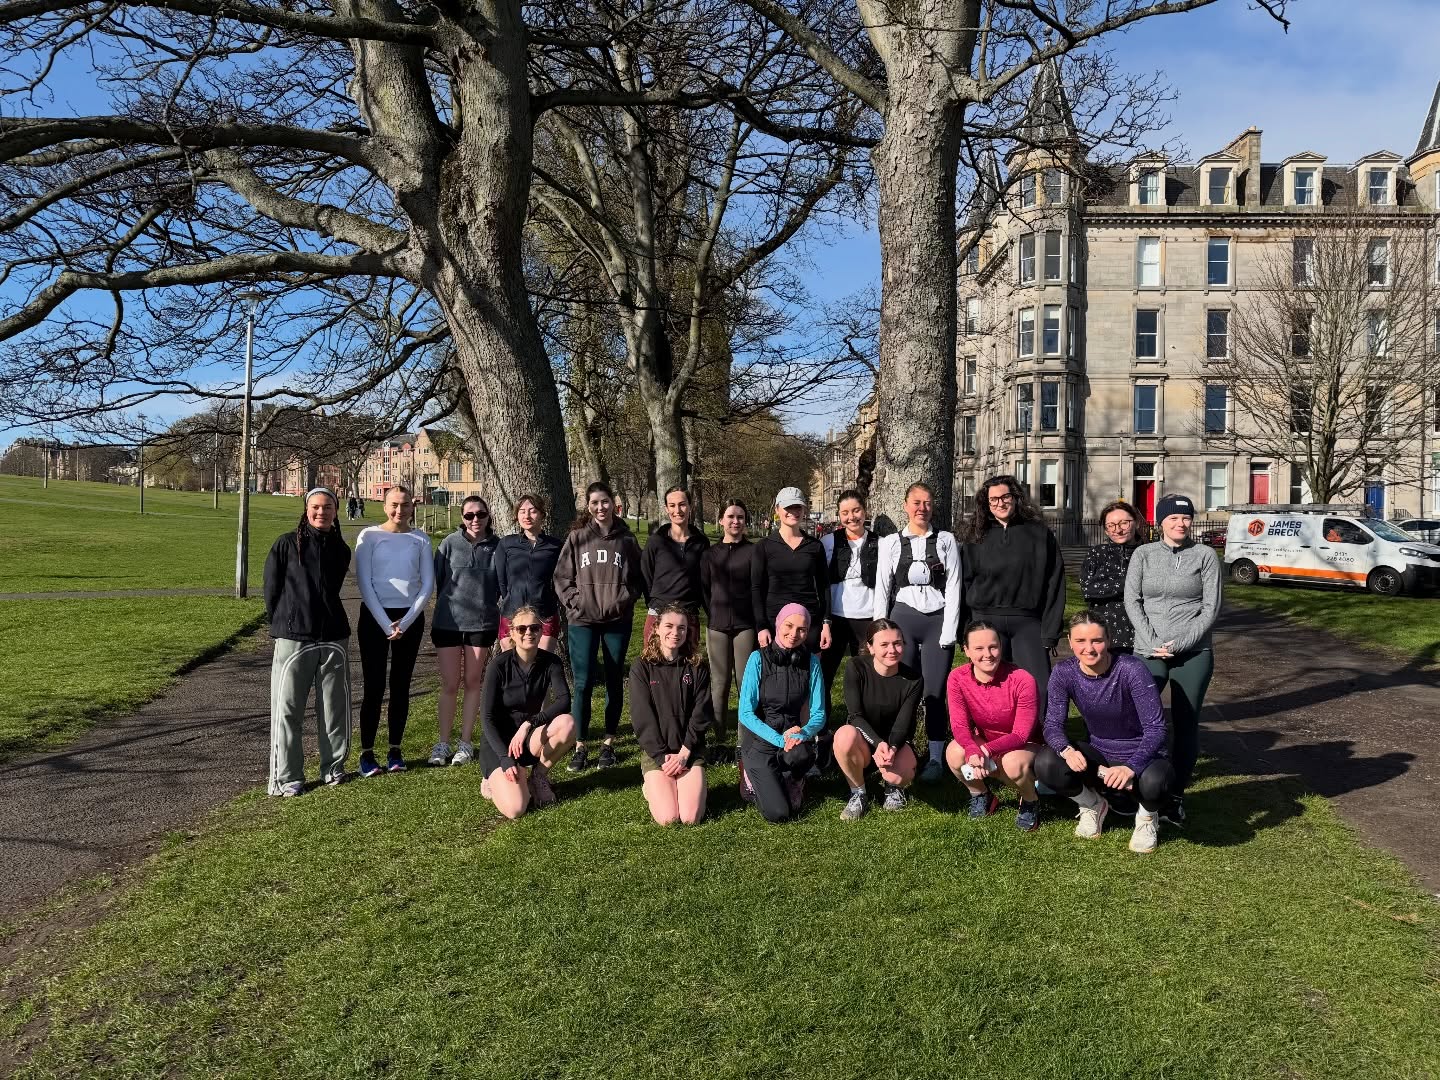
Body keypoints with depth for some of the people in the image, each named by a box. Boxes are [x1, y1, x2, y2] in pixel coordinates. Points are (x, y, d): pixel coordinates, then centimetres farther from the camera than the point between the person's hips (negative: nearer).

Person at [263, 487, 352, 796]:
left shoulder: (341, 549, 9)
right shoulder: (286, 544, -3)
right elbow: (271, 589, 2)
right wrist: (281, 624, 8)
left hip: (334, 639, 4)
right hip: (293, 639, -3)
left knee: (335, 707, 9)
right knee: (287, 710, -1)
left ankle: (333, 767, 24)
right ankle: (286, 777, 8)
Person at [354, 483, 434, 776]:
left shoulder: (420, 539, 5)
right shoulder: (369, 536, -2)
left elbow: (428, 584, 2)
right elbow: (364, 582, -6)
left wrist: (405, 621, -7)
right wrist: (385, 623, -11)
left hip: (410, 618, 2)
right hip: (374, 617, -2)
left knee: (401, 686, 8)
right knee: (374, 687, -2)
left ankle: (395, 750, 16)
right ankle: (367, 752, 6)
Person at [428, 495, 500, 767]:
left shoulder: (497, 546, 0)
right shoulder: (450, 543, -2)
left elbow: (503, 585, 5)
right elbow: (438, 581, 4)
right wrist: (447, 607, 6)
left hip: (482, 623, 1)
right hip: (448, 621, 0)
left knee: (472, 683, 9)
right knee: (449, 685, 4)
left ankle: (466, 743, 18)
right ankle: (443, 743, 15)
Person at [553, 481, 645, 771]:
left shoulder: (626, 538, 4)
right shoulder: (577, 537, 3)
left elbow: (639, 578, 8)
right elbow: (562, 576, 4)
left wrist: (625, 599, -6)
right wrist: (574, 601, -7)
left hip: (618, 620, 1)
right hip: (583, 620, -1)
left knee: (614, 682, 8)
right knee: (583, 683, -3)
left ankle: (609, 743, 19)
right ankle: (580, 746, 8)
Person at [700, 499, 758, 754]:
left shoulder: (754, 551, 3)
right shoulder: (710, 553, 10)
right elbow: (703, 589, 11)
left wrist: (758, 621, -4)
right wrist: (714, 614, 2)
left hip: (746, 625, -2)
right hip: (717, 625, 2)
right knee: (719, 683, 4)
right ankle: (718, 741, 10)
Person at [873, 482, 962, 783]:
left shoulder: (946, 541, 4)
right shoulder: (891, 543, 6)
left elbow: (953, 587, 0)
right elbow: (882, 589, 7)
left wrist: (949, 631, -6)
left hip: (938, 620, -1)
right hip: (903, 619, 1)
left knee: (935, 693, 0)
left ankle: (936, 759, 10)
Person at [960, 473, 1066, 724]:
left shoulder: (1039, 534, 5)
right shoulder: (977, 537, 10)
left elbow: (1054, 584, 2)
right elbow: (966, 585, 9)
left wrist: (1050, 632, -3)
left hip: (1027, 622, -1)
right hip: (986, 621, 1)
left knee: (1040, 690, -9)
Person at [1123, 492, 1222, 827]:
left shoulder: (1205, 555, 3)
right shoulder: (1143, 554, 6)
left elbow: (1211, 607, -1)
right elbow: (1132, 601, 2)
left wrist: (1181, 643, -10)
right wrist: (1152, 642, -9)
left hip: (1194, 653, 0)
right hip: (1149, 651, 0)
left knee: (1186, 723, 3)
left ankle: (1177, 795, 12)